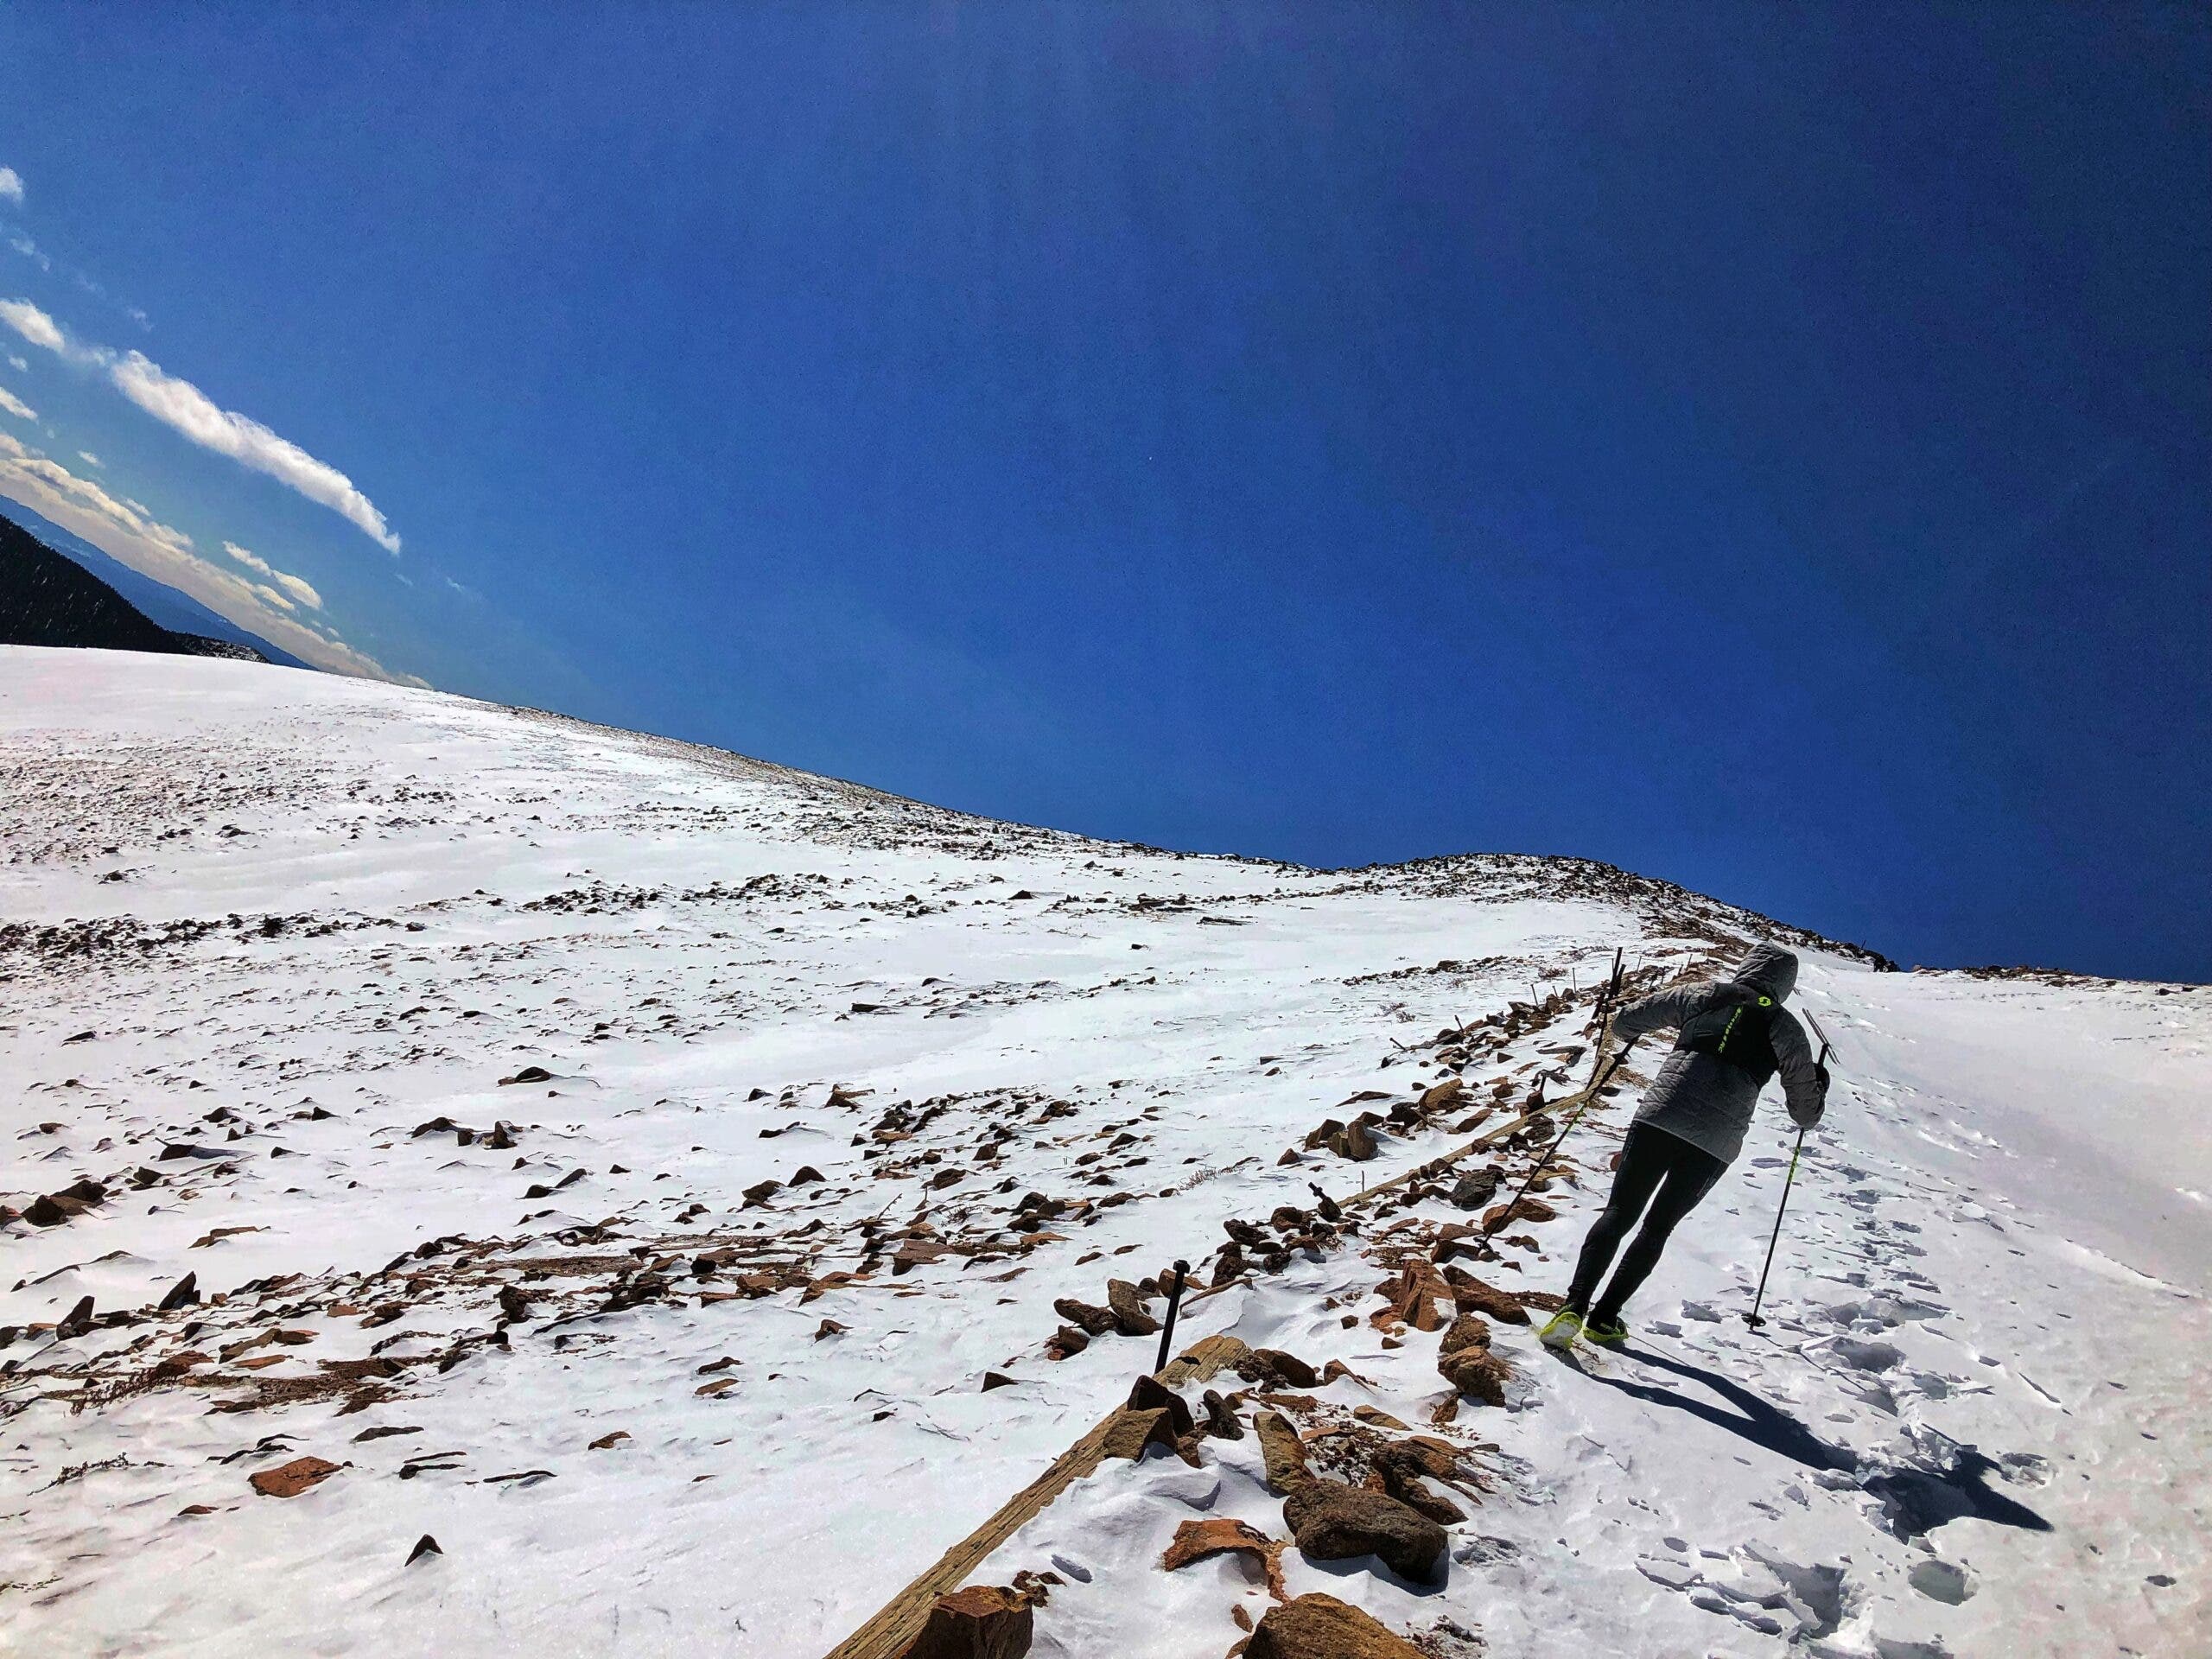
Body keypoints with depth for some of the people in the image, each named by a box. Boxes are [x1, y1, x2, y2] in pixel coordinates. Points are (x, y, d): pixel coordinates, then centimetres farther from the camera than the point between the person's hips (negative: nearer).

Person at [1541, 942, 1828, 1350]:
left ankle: (1574, 1307, -12)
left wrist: (1630, 1026, 36)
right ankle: (1604, 1318, 14)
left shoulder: (1702, 995, 12)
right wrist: (1819, 1084, 40)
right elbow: (1806, 1114, 18)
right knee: (1658, 1226, 15)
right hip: (1717, 1143, 1)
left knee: (1619, 1213, 4)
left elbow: (1624, 1023, 12)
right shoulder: (1787, 1029, 12)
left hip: (1660, 1117, 0)